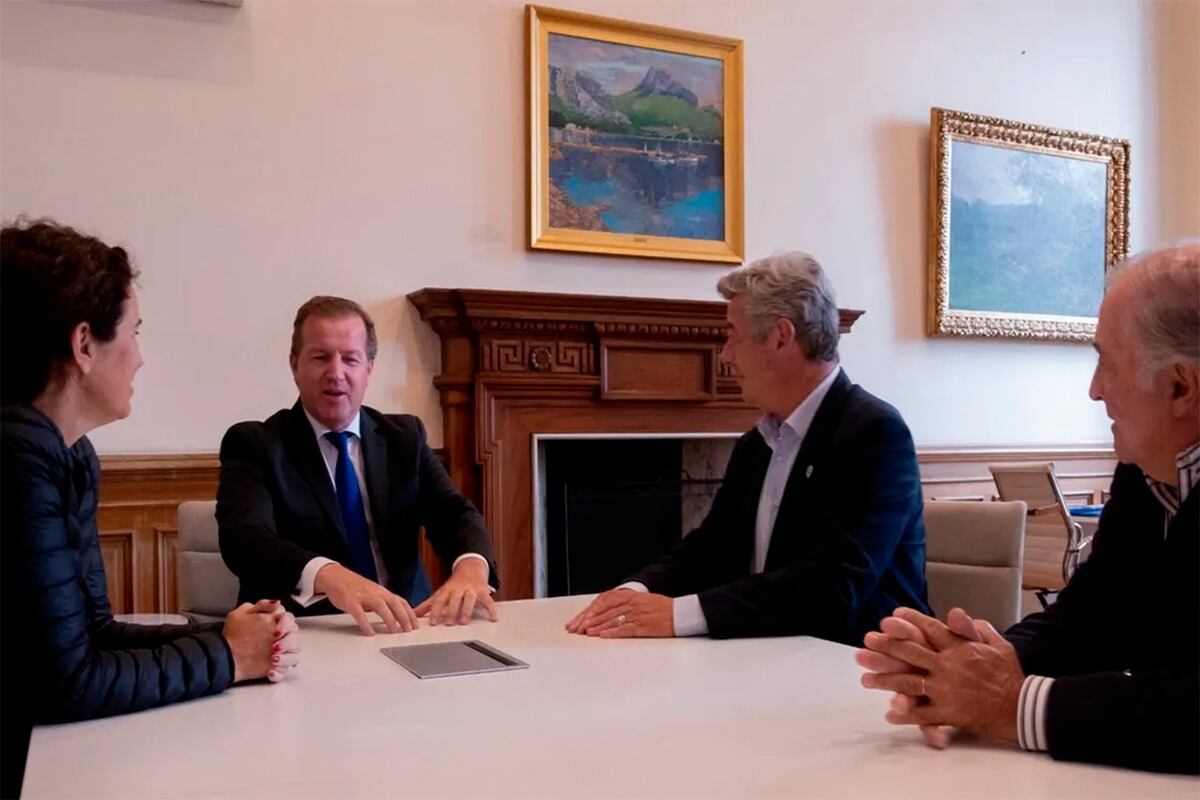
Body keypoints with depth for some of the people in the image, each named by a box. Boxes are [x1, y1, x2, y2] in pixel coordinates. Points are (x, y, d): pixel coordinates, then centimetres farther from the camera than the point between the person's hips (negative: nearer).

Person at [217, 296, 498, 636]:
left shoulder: (405, 436, 10)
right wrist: (326, 575, -37)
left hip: (404, 626, 2)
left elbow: (454, 513, -2)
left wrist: (471, 567, -25)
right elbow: (243, 536, -18)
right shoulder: (254, 443, -1)